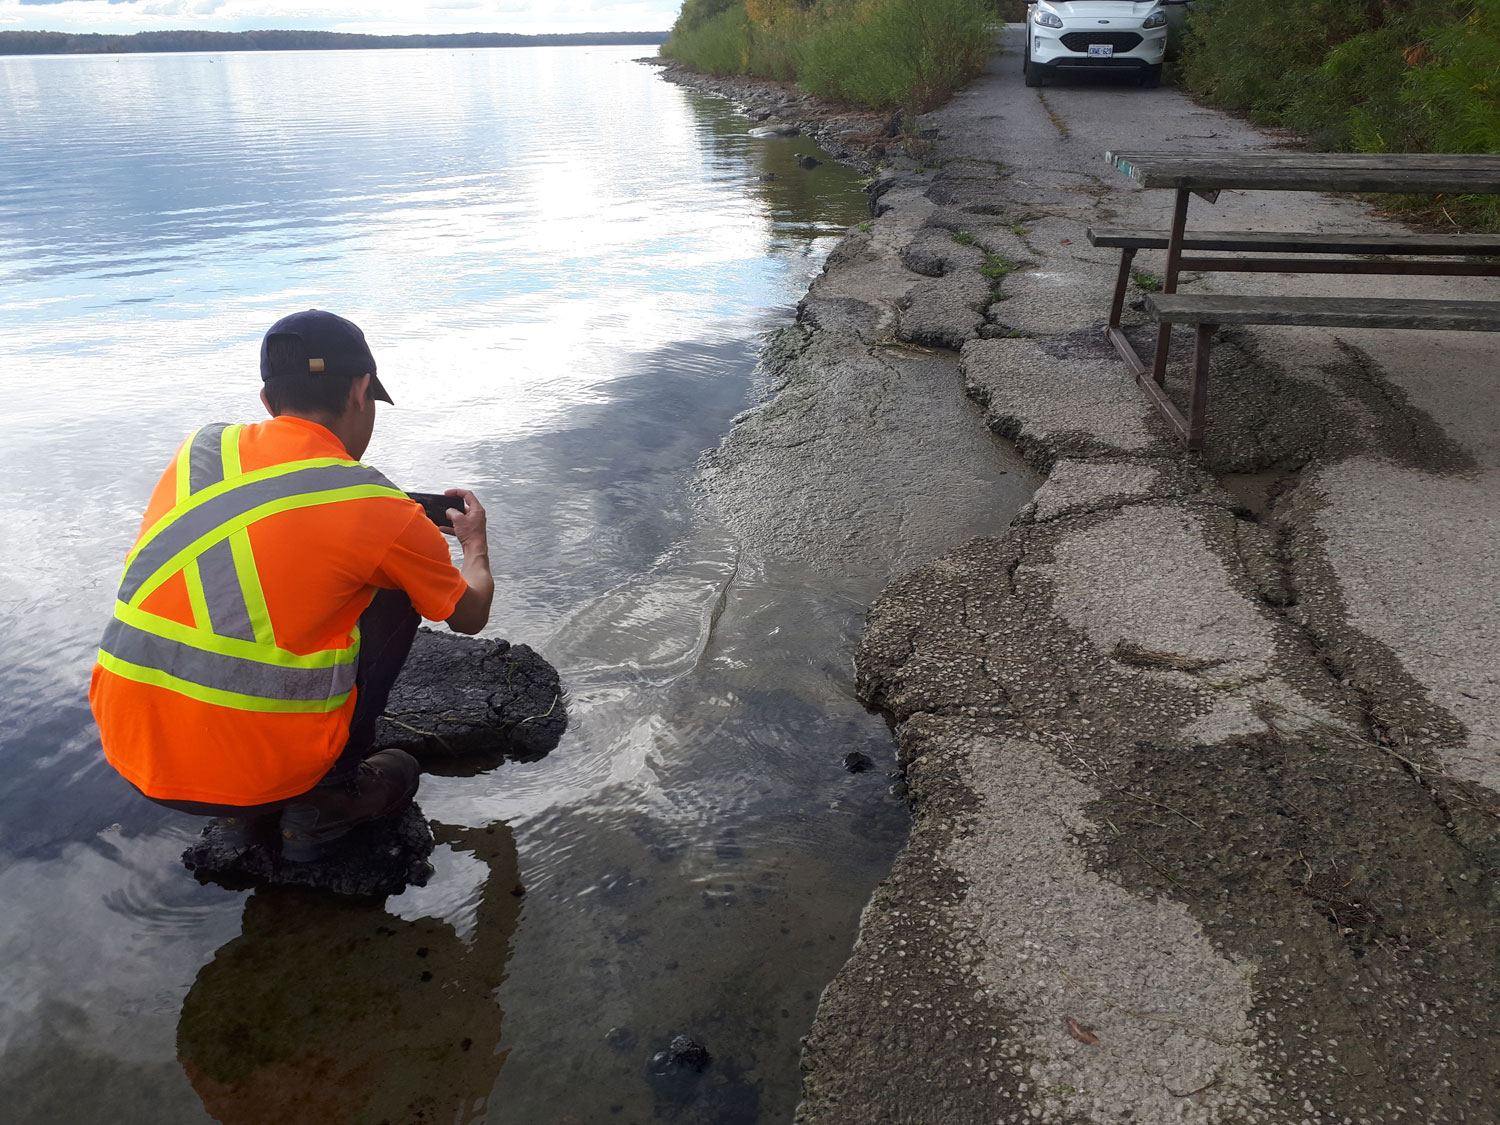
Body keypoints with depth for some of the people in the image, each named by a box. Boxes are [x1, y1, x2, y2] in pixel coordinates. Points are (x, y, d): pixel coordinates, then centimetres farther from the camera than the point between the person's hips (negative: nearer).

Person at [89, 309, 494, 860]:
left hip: (130, 753, 5)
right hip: (263, 767, -5)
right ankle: (324, 798, 9)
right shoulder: (381, 511, -8)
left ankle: (249, 809, 20)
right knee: (394, 596, 13)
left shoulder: (199, 449, 6)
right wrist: (475, 543, 33)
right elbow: (470, 614, 11)